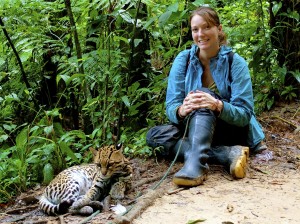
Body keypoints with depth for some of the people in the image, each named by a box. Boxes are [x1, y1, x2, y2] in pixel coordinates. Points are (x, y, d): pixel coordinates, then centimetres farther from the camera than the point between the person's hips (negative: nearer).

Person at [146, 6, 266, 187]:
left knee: (204, 94, -30)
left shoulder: (236, 62, -11)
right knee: (154, 135, -23)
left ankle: (195, 163, -54)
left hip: (233, 130, -3)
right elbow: (171, 108, -10)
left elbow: (245, 114, -17)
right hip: (194, 128, 4)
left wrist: (217, 105, -38)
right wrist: (182, 110, -36)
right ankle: (228, 154, -35)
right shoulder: (183, 60, -4)